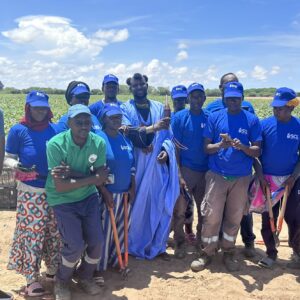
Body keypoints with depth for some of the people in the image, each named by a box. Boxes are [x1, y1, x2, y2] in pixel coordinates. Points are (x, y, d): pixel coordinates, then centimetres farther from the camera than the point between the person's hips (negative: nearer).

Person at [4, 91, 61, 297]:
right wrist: (16, 165, -24)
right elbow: (8, 158, -3)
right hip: (30, 193, -3)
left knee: (56, 233, 11)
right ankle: (32, 279, 15)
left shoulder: (56, 129, 3)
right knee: (32, 234, 0)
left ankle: (54, 270, 31)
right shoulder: (18, 130, -5)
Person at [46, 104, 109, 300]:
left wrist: (71, 174, -27)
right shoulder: (56, 144, -23)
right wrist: (92, 177, -22)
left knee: (97, 241, 1)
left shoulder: (99, 143, -12)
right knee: (76, 245, -9)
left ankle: (85, 277, 31)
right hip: (63, 200, -4)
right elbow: (60, 186, -24)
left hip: (88, 197, 4)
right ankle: (62, 282, 22)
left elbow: (99, 181, -14)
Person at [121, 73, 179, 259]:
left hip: (159, 165, 3)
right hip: (137, 165, -2)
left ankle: (158, 246, 23)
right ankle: (133, 245, 22)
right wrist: (153, 128, -31)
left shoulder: (160, 108, 11)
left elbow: (168, 135, 8)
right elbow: (127, 132, -17)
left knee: (161, 205, 5)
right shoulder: (126, 109, 1)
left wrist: (166, 150, -12)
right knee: (137, 206, 3)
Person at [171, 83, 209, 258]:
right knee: (180, 210, 1)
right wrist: (178, 175, -11)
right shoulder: (180, 117, -3)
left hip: (206, 171, 3)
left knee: (204, 210, 13)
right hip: (186, 170, -2)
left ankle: (201, 241, 32)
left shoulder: (209, 118, 2)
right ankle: (179, 243, 20)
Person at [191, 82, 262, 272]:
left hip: (241, 178, 0)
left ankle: (228, 253, 28)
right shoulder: (215, 117, 1)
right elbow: (206, 147, 0)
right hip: (217, 175, 0)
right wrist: (221, 145, -21)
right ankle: (207, 253, 18)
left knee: (234, 217, 11)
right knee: (211, 216, 2)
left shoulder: (252, 120, -1)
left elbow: (257, 151, -4)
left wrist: (242, 147, -24)